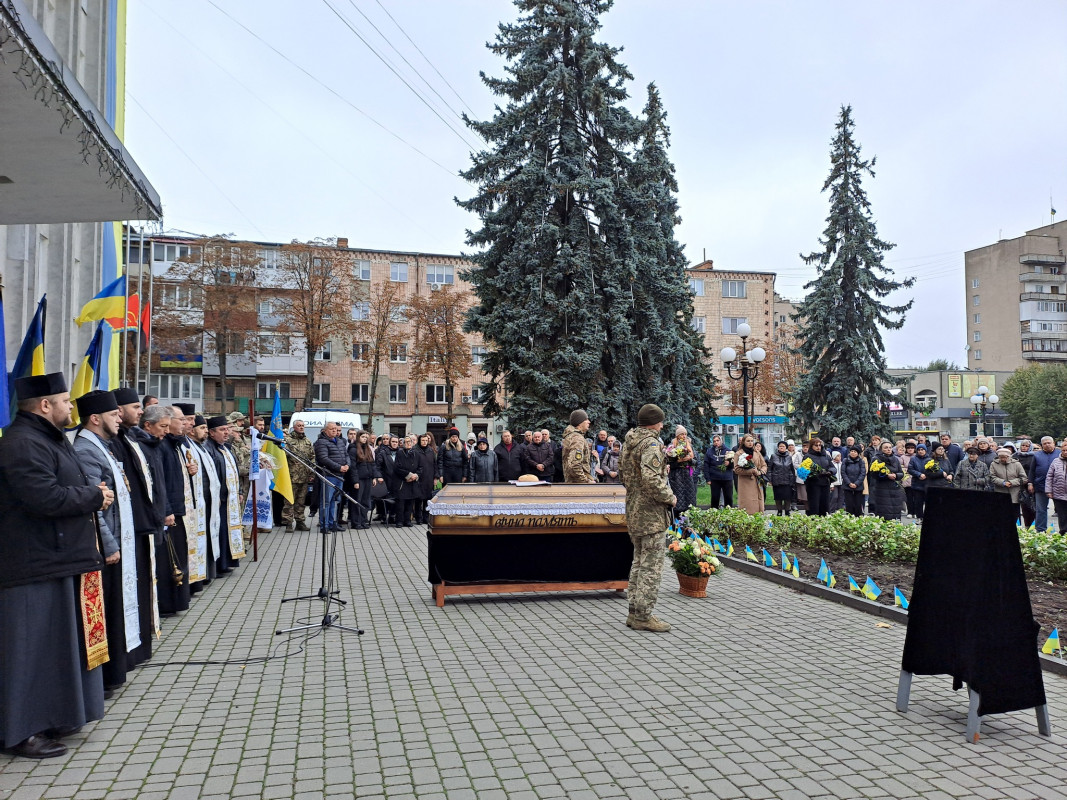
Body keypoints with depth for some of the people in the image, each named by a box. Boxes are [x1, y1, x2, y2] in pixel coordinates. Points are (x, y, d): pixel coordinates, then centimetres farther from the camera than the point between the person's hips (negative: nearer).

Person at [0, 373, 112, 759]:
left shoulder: (49, 438, 16)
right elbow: (47, 498, -27)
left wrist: (92, 493, 3)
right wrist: (96, 495, -13)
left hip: (60, 559, 11)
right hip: (36, 565, -11)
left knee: (59, 640, 17)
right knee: (34, 647, -1)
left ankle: (51, 717, 29)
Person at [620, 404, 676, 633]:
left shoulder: (629, 442, 12)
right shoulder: (651, 444, -17)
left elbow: (623, 472, 21)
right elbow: (651, 479, -27)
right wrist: (670, 498, -14)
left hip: (634, 510, 10)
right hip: (651, 513, -9)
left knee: (639, 561, 17)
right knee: (651, 564, -3)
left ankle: (635, 611, 23)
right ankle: (644, 615, 2)